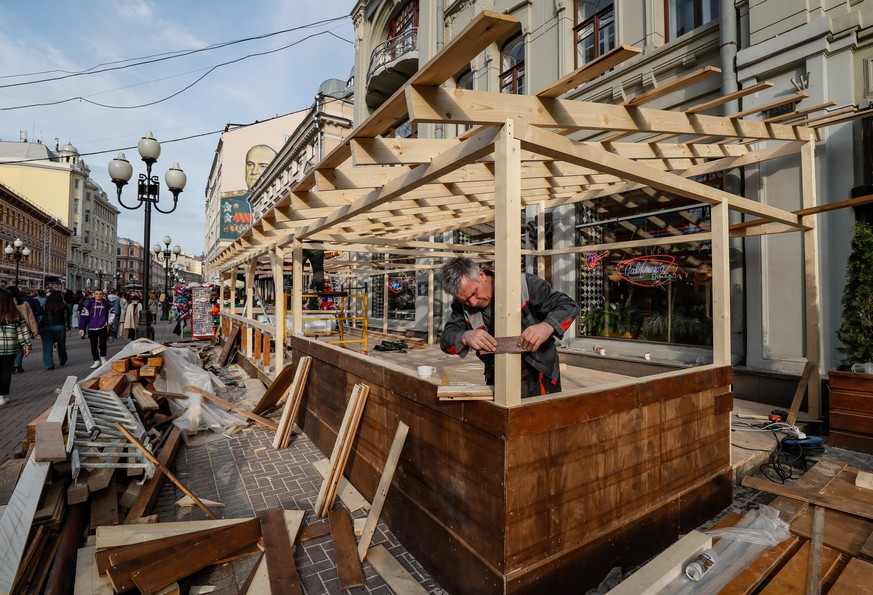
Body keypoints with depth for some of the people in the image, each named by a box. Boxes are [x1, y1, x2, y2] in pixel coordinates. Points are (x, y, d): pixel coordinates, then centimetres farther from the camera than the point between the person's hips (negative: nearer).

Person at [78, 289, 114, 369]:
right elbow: (83, 315, -1)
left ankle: (103, 358, 12)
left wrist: (109, 323, 6)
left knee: (102, 344, -12)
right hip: (92, 328, 1)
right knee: (94, 346, 9)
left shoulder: (106, 304, 3)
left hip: (103, 328, -1)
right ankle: (96, 361, 21)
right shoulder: (89, 303, -2)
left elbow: (112, 313, 17)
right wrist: (81, 328, -4)